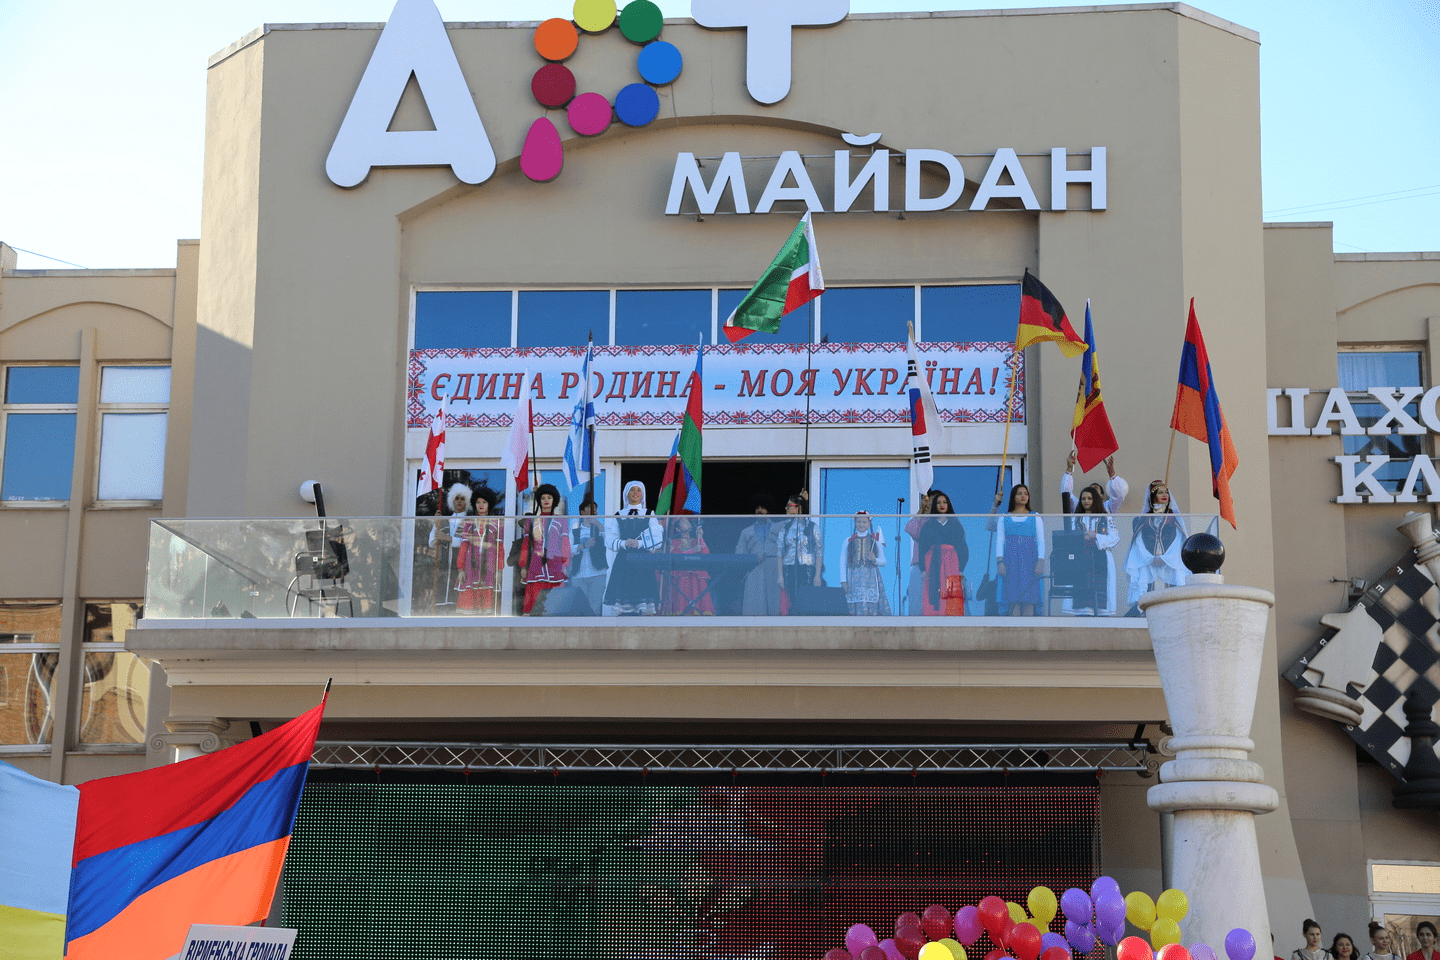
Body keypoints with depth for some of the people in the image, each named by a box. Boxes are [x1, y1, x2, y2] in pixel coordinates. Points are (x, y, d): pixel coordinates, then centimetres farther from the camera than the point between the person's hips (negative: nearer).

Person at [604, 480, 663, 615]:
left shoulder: (649, 515, 12)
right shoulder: (618, 517, 14)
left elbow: (657, 541, 1)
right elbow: (609, 541, 4)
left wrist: (639, 543, -16)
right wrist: (624, 543, -16)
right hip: (623, 562, 1)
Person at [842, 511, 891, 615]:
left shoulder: (875, 541, 12)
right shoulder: (848, 541, 11)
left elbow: (884, 562, 11)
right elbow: (843, 563, 6)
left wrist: (874, 559, -10)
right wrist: (843, 581, -5)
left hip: (871, 579, 0)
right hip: (854, 579, 0)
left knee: (871, 609, -10)